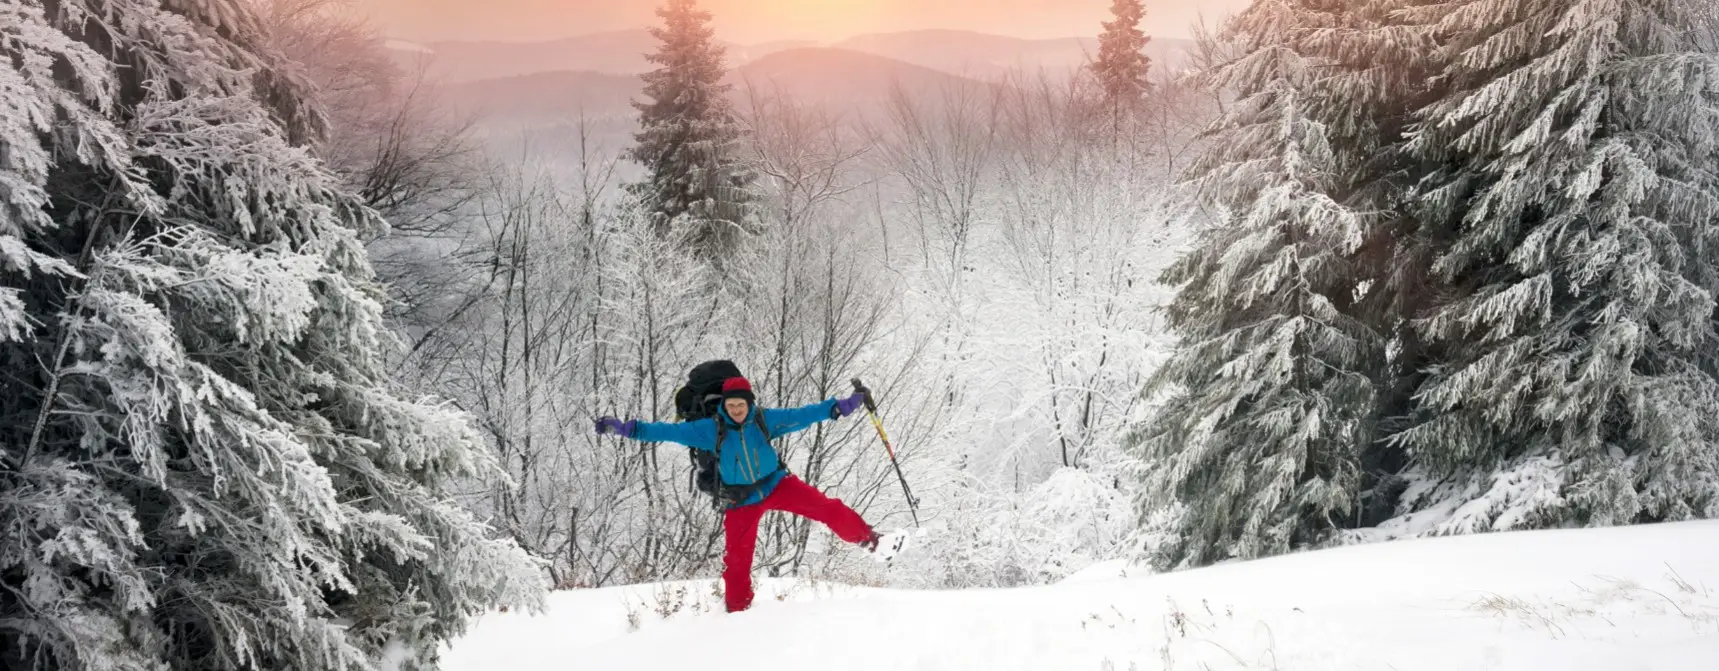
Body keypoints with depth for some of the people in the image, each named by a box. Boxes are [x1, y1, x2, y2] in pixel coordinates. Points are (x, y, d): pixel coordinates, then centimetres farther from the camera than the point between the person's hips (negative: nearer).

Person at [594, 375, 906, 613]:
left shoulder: (765, 418, -12)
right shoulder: (710, 428, -15)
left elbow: (800, 415, -5)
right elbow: (671, 431, -17)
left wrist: (838, 407, -9)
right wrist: (626, 428, -24)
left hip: (776, 483, 1)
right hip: (741, 500, 0)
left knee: (825, 507, -14)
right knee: (736, 560, 0)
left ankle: (870, 541, 1)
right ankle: (737, 612, 18)